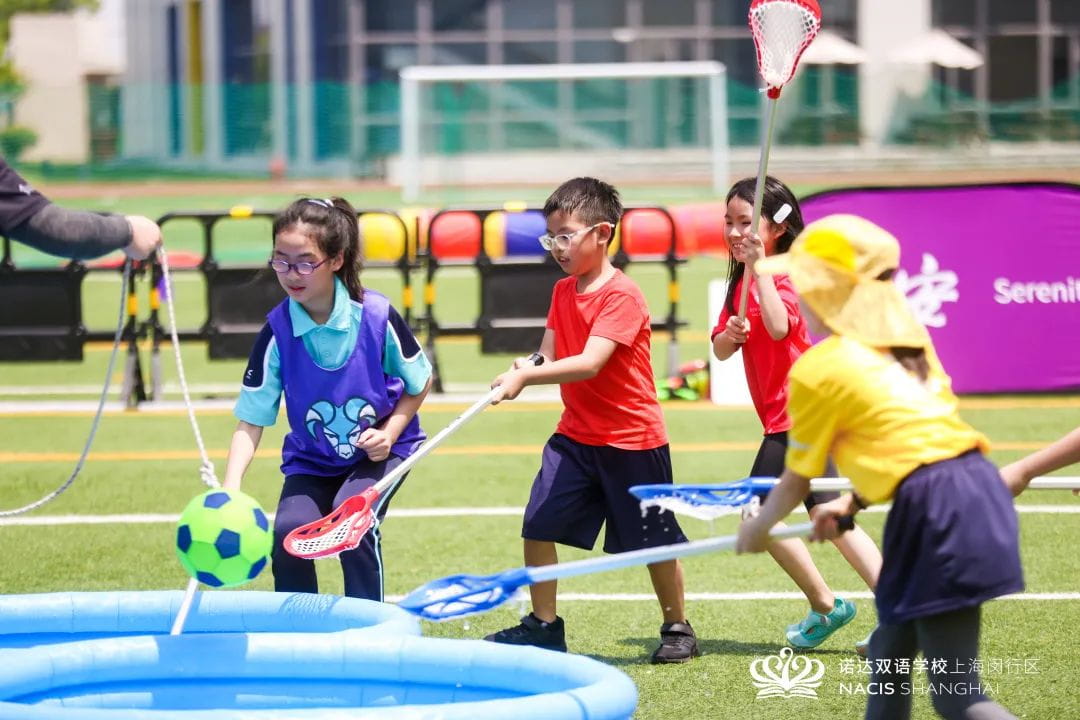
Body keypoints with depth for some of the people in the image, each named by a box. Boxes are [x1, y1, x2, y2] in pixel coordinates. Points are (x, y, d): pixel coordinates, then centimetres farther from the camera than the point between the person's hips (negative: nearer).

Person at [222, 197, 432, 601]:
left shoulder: (377, 316, -21)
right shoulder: (277, 332, -18)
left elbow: (419, 382, -3)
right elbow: (250, 421, -17)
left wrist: (390, 432, -18)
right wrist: (231, 488, -32)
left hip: (380, 450, -2)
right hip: (311, 459, 2)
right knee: (288, 531, -21)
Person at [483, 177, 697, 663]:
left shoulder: (622, 295, -19)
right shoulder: (562, 292, 7)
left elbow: (590, 363, -29)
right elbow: (550, 355, 4)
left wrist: (525, 376, -34)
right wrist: (527, 368, -19)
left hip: (633, 440, -7)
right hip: (575, 435, 7)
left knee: (653, 541, 5)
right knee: (538, 525, -3)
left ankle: (677, 629, 22)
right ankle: (543, 625, 9)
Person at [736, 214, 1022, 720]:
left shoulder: (817, 369, -1)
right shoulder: (907, 340, 19)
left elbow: (796, 481, 9)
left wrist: (758, 527, 28)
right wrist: (853, 503, 29)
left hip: (937, 509, -9)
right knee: (890, 653, 22)